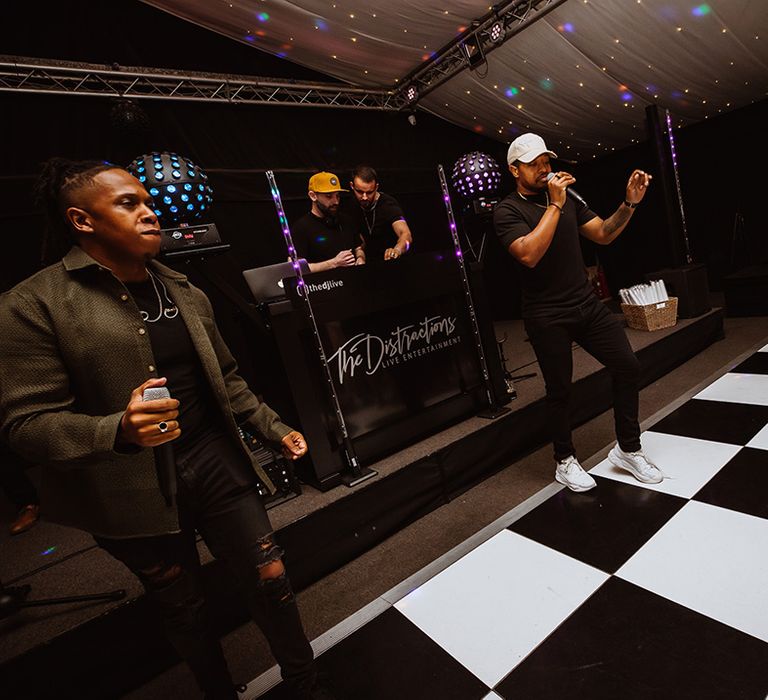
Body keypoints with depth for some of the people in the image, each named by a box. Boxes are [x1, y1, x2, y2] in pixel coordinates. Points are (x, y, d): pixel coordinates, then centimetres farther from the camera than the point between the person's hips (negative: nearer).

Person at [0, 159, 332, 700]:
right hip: (132, 492, -3)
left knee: (271, 579, 9)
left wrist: (273, 428, 9)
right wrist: (118, 430, -31)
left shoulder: (184, 291, 7)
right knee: (183, 610, 17)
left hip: (217, 463, 4)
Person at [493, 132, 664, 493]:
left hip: (587, 304, 6)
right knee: (559, 390, 4)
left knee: (628, 367, 3)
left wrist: (629, 203, -4)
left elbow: (603, 234, 11)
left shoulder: (566, 197, 11)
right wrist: (554, 205, -21)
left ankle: (628, 450, 23)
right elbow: (529, 255, -23)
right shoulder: (507, 210, -7)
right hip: (547, 316, -5)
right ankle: (565, 462, 26)